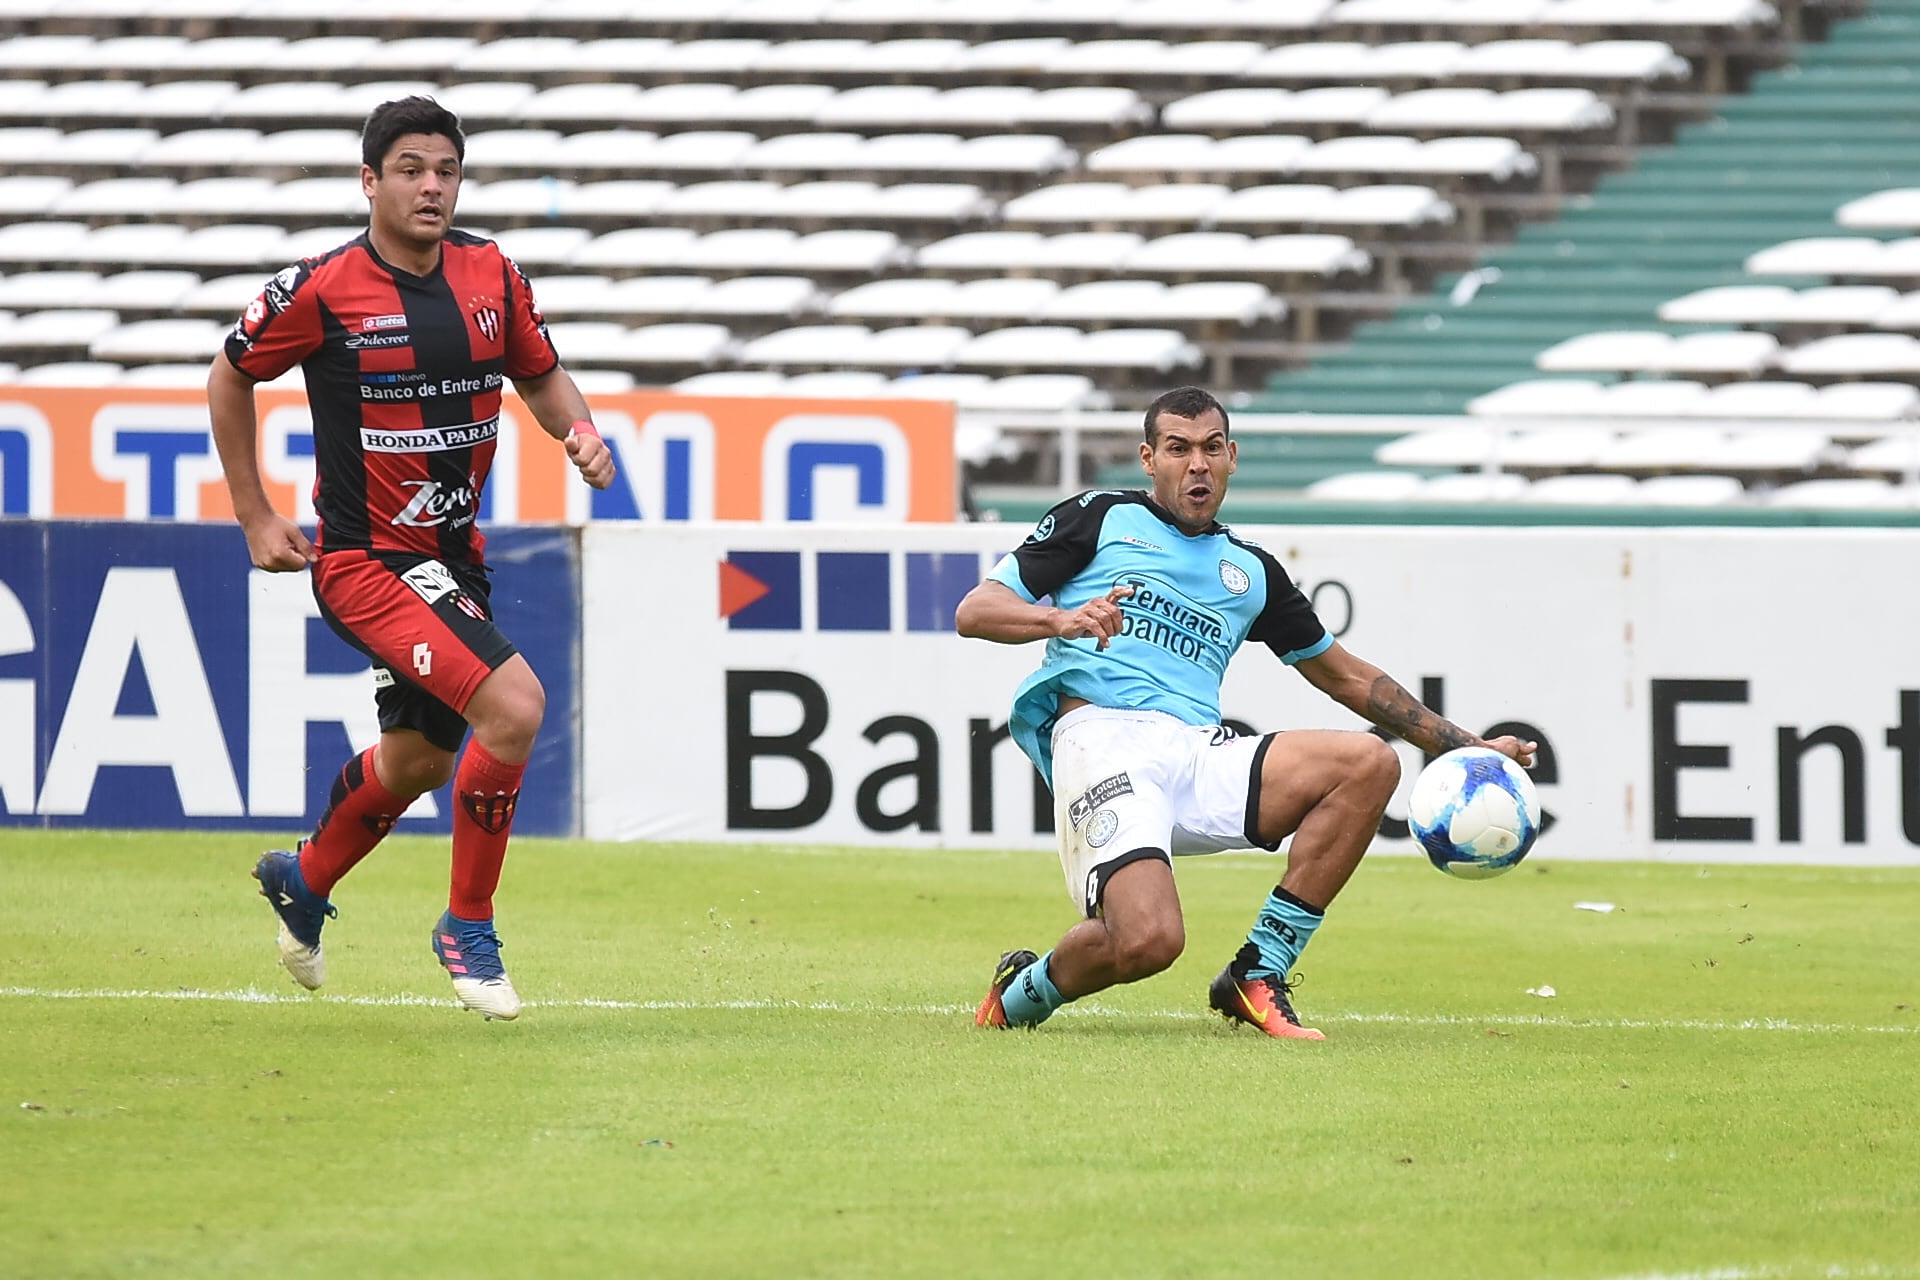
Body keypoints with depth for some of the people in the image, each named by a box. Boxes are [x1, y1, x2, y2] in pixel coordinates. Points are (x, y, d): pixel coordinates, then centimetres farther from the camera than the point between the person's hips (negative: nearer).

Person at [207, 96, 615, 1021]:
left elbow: (540, 376, 15)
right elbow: (230, 379, 2)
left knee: (418, 756, 21)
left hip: (452, 554, 7)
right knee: (513, 705, -23)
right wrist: (255, 518, 2)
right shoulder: (321, 290, -14)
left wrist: (582, 433, -7)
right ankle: (468, 929, -7)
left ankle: (304, 880, 50)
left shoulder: (492, 274, 0)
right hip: (363, 556, -7)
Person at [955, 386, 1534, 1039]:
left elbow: (1346, 676, 33)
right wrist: (1061, 620, -14)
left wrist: (1467, 747, 28)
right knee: (1149, 939, -31)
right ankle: (1025, 992, 4)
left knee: (1370, 761, -17)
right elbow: (974, 611, 7)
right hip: (1101, 741, -5)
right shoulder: (1101, 518, 13)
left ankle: (1257, 974, -9)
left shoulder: (1250, 569, 26)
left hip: (1201, 758, 5)